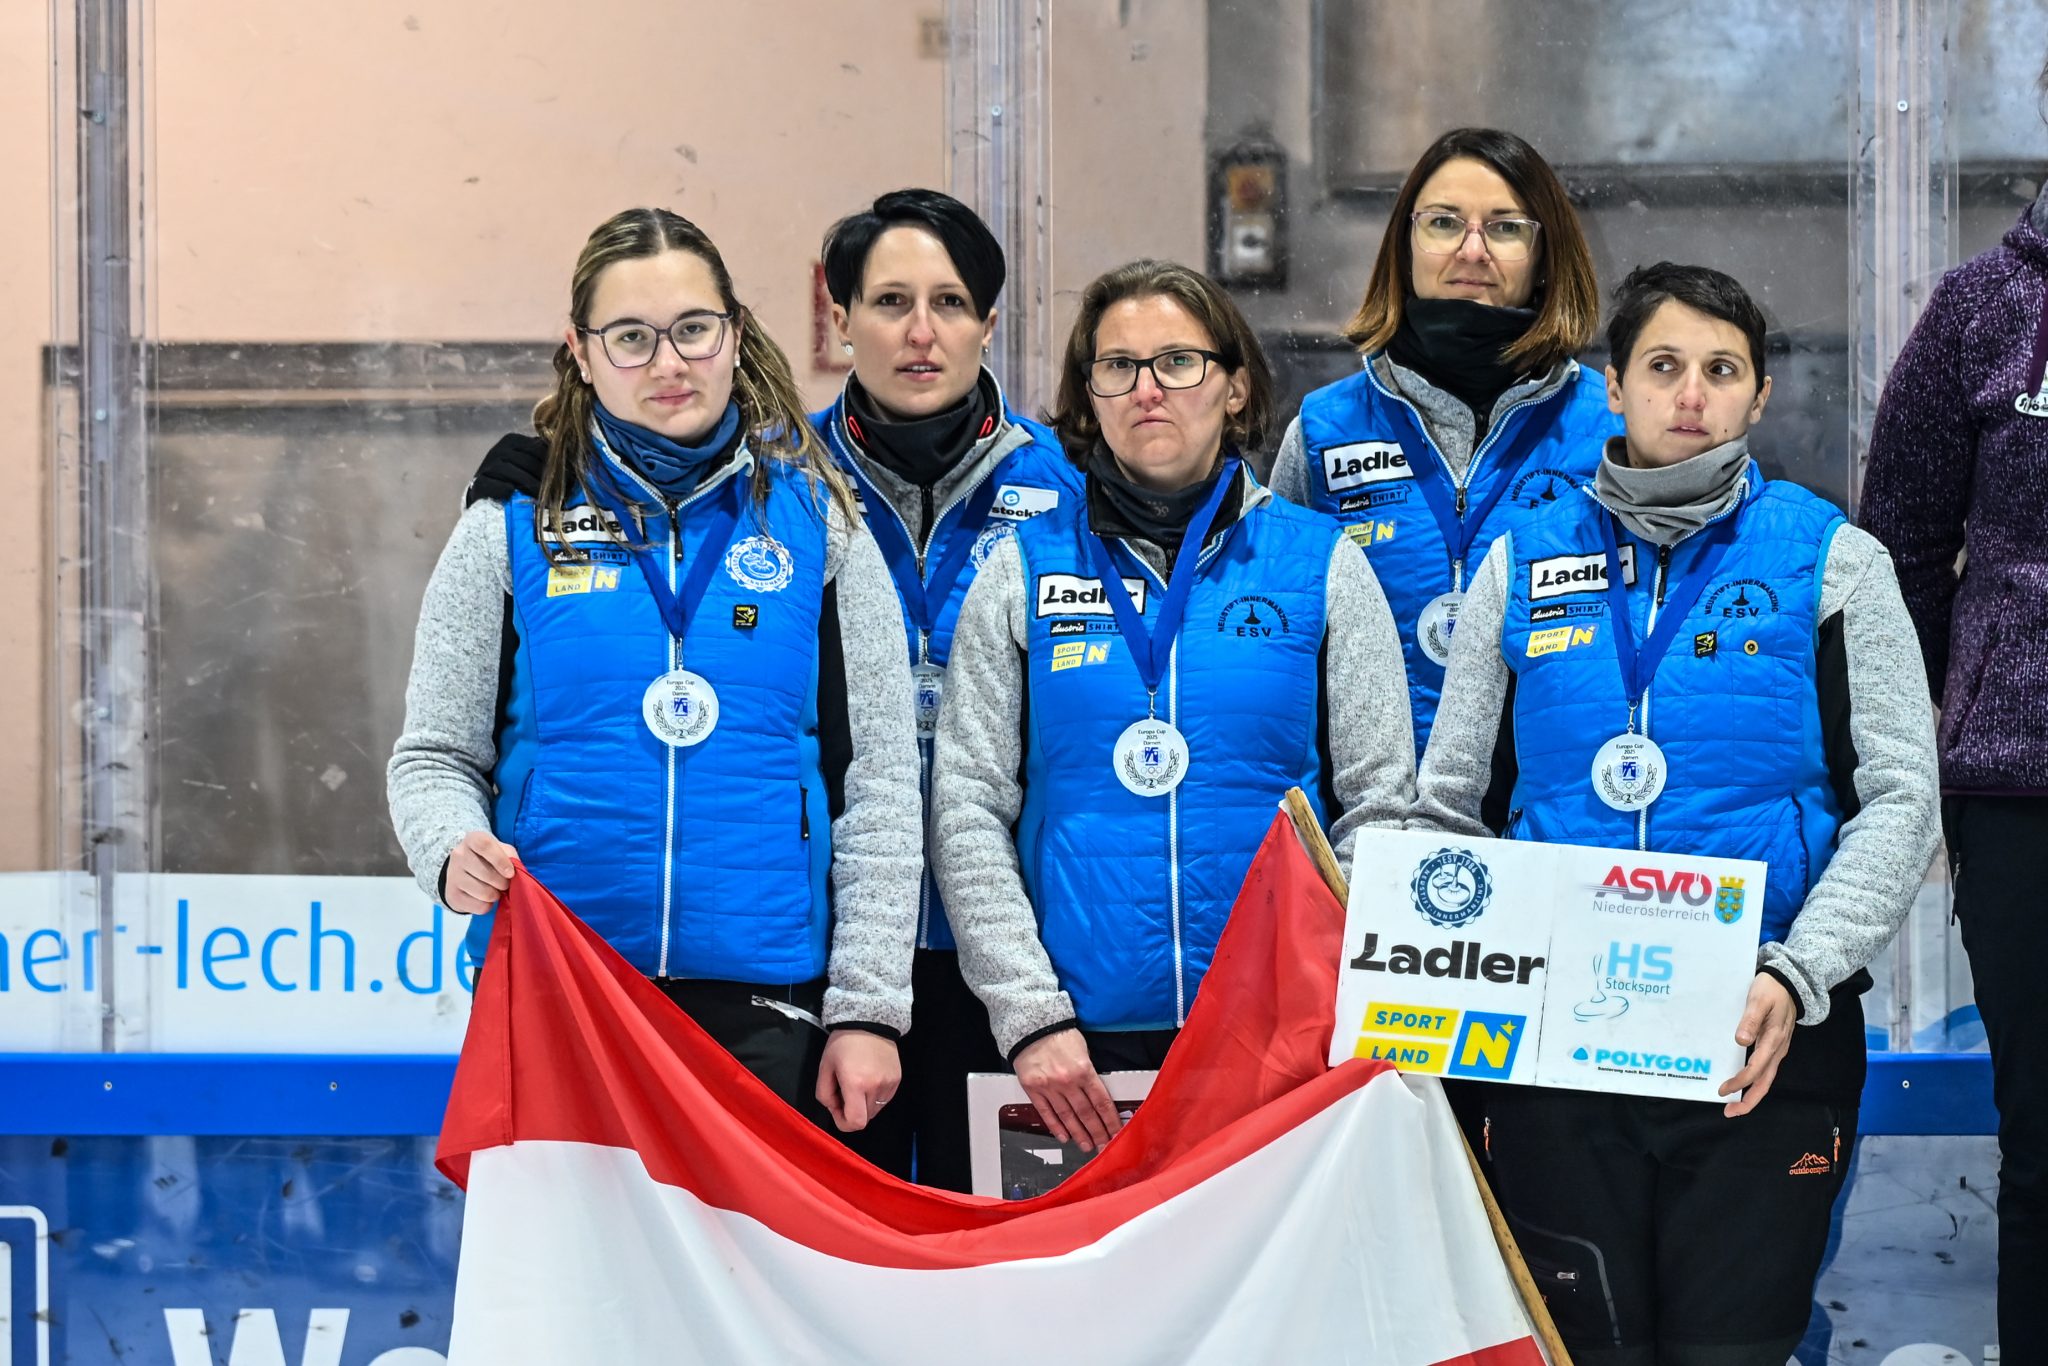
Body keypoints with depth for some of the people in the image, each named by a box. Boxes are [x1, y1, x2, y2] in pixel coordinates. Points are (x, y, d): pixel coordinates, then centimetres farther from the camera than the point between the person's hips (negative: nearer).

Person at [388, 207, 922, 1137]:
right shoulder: (512, 529, 8)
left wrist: (867, 1010, 0)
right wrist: (456, 851, -14)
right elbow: (436, 755, 9)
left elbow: (878, 784, 7)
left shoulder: (816, 522, 8)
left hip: (765, 1012, 0)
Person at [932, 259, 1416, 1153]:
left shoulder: (1321, 563, 6)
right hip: (1081, 1046, 0)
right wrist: (1031, 1017, -7)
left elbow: (1381, 805, 5)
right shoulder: (1026, 570, 7)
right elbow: (968, 811, 4)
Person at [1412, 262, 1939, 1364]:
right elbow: (1446, 807, 14)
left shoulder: (1832, 563, 5)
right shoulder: (1524, 563, 11)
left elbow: (1897, 803, -1)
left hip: (1765, 1040, -2)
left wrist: (1796, 979, -16)